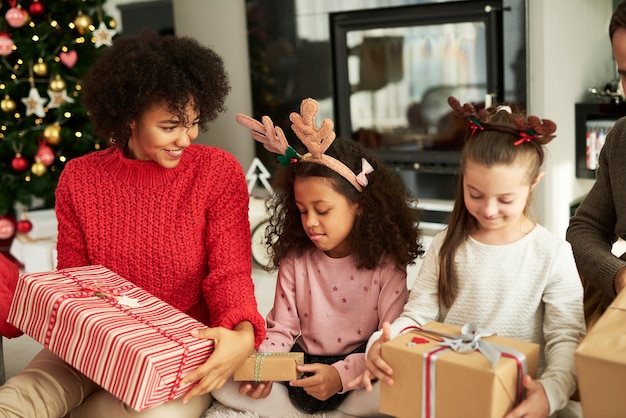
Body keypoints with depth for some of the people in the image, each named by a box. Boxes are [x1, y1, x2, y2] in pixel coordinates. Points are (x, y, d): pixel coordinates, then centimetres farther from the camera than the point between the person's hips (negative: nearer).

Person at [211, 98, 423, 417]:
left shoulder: (386, 264, -11)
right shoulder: (295, 259, 0)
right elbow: (282, 328, 3)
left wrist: (341, 374, -28)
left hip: (360, 369, -3)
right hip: (300, 364, 3)